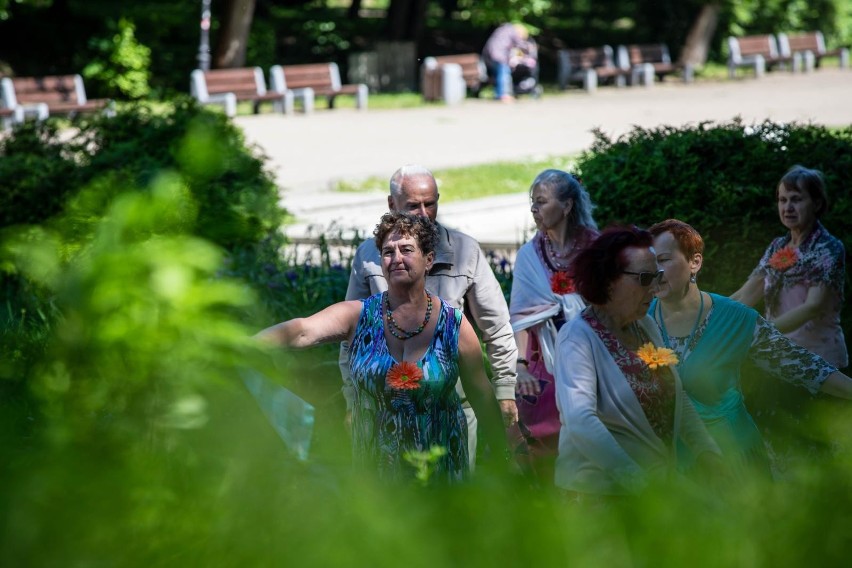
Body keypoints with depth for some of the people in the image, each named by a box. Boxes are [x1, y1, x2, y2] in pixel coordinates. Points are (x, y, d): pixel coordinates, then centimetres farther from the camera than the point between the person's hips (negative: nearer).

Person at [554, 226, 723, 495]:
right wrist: (634, 479, -30)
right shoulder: (578, 336, -12)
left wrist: (706, 451, 2)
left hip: (659, 482, 7)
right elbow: (580, 420, -24)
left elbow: (678, 398, 18)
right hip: (599, 491, -7)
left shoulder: (646, 326, 11)